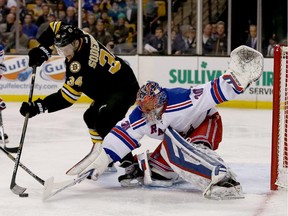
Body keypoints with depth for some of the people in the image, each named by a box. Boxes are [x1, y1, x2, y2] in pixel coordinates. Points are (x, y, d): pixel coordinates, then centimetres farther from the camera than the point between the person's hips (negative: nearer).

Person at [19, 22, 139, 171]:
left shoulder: (79, 66, -30)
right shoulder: (82, 38, -7)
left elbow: (66, 98, -26)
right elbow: (54, 27, 10)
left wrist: (38, 107, -26)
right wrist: (43, 50, -1)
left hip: (124, 87, -11)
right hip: (108, 86, 11)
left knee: (104, 122, -29)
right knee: (91, 117, 21)